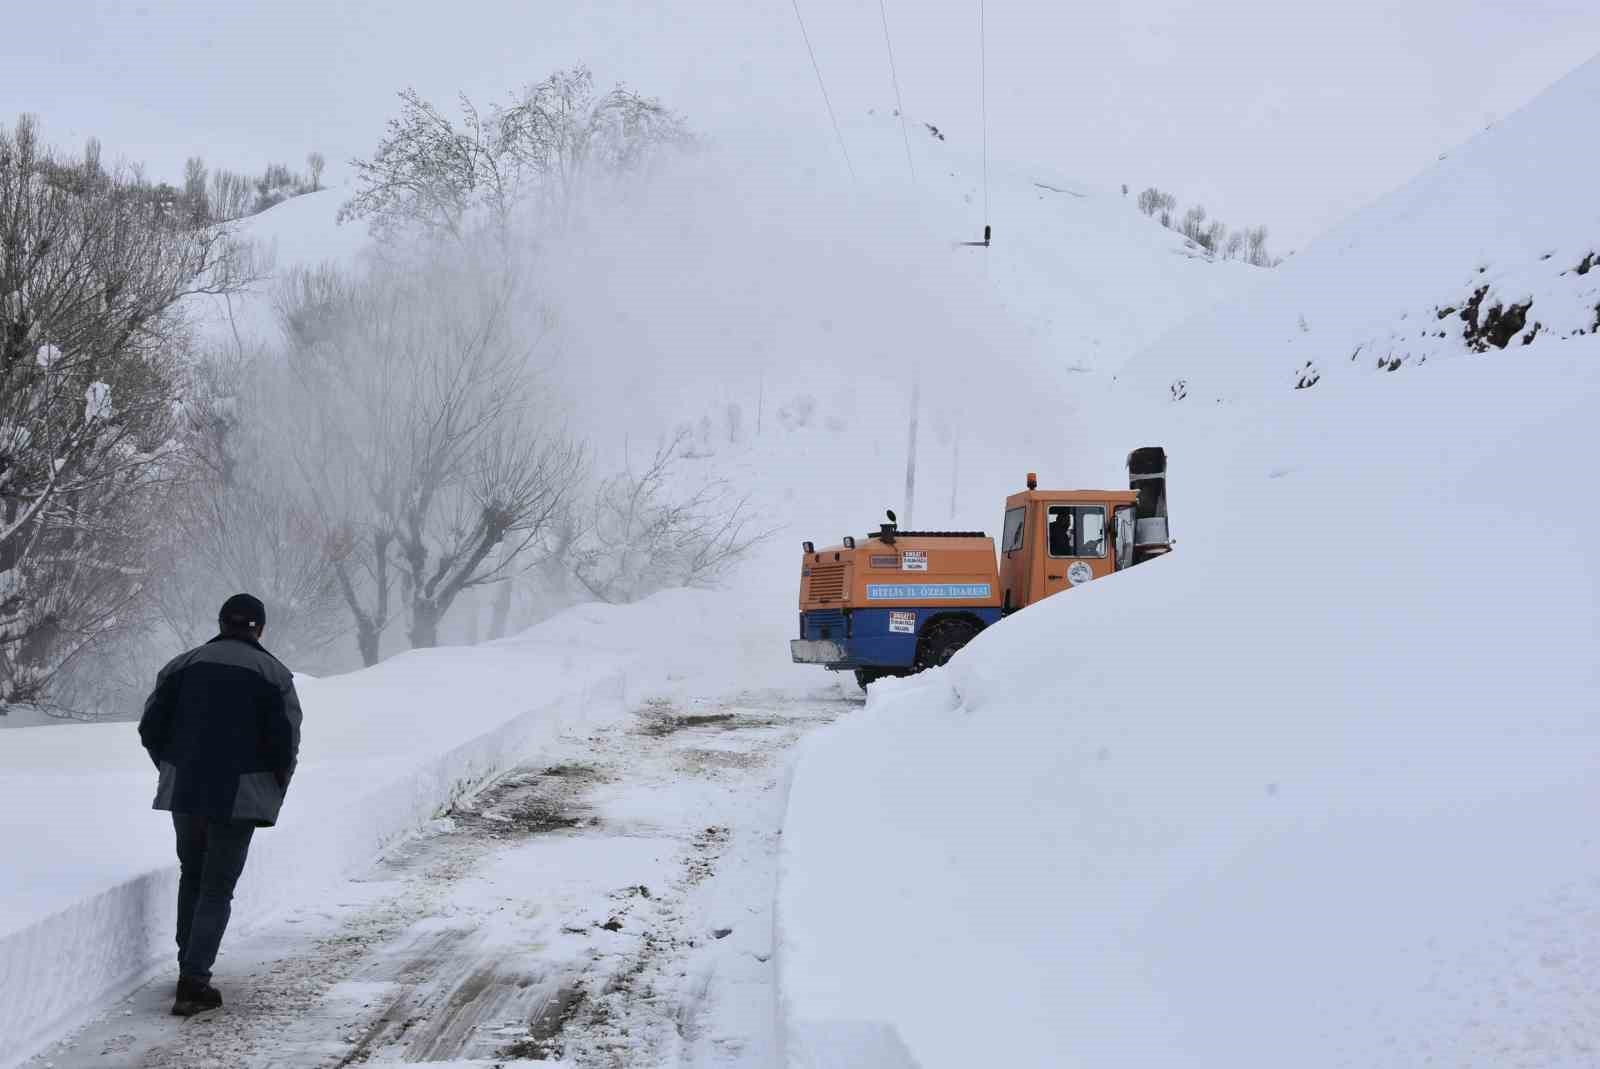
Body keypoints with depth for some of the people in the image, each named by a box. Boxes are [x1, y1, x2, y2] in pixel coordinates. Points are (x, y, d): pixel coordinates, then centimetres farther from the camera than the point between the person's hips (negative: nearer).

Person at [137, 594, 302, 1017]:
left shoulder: (183, 666, 6)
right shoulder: (273, 674, -3)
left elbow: (150, 728, 5)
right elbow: (286, 744, -9)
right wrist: (273, 793, 7)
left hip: (183, 791, 3)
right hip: (240, 796, -3)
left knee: (192, 876, 22)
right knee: (217, 888, 2)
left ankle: (189, 967, 25)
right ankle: (194, 984, -7)